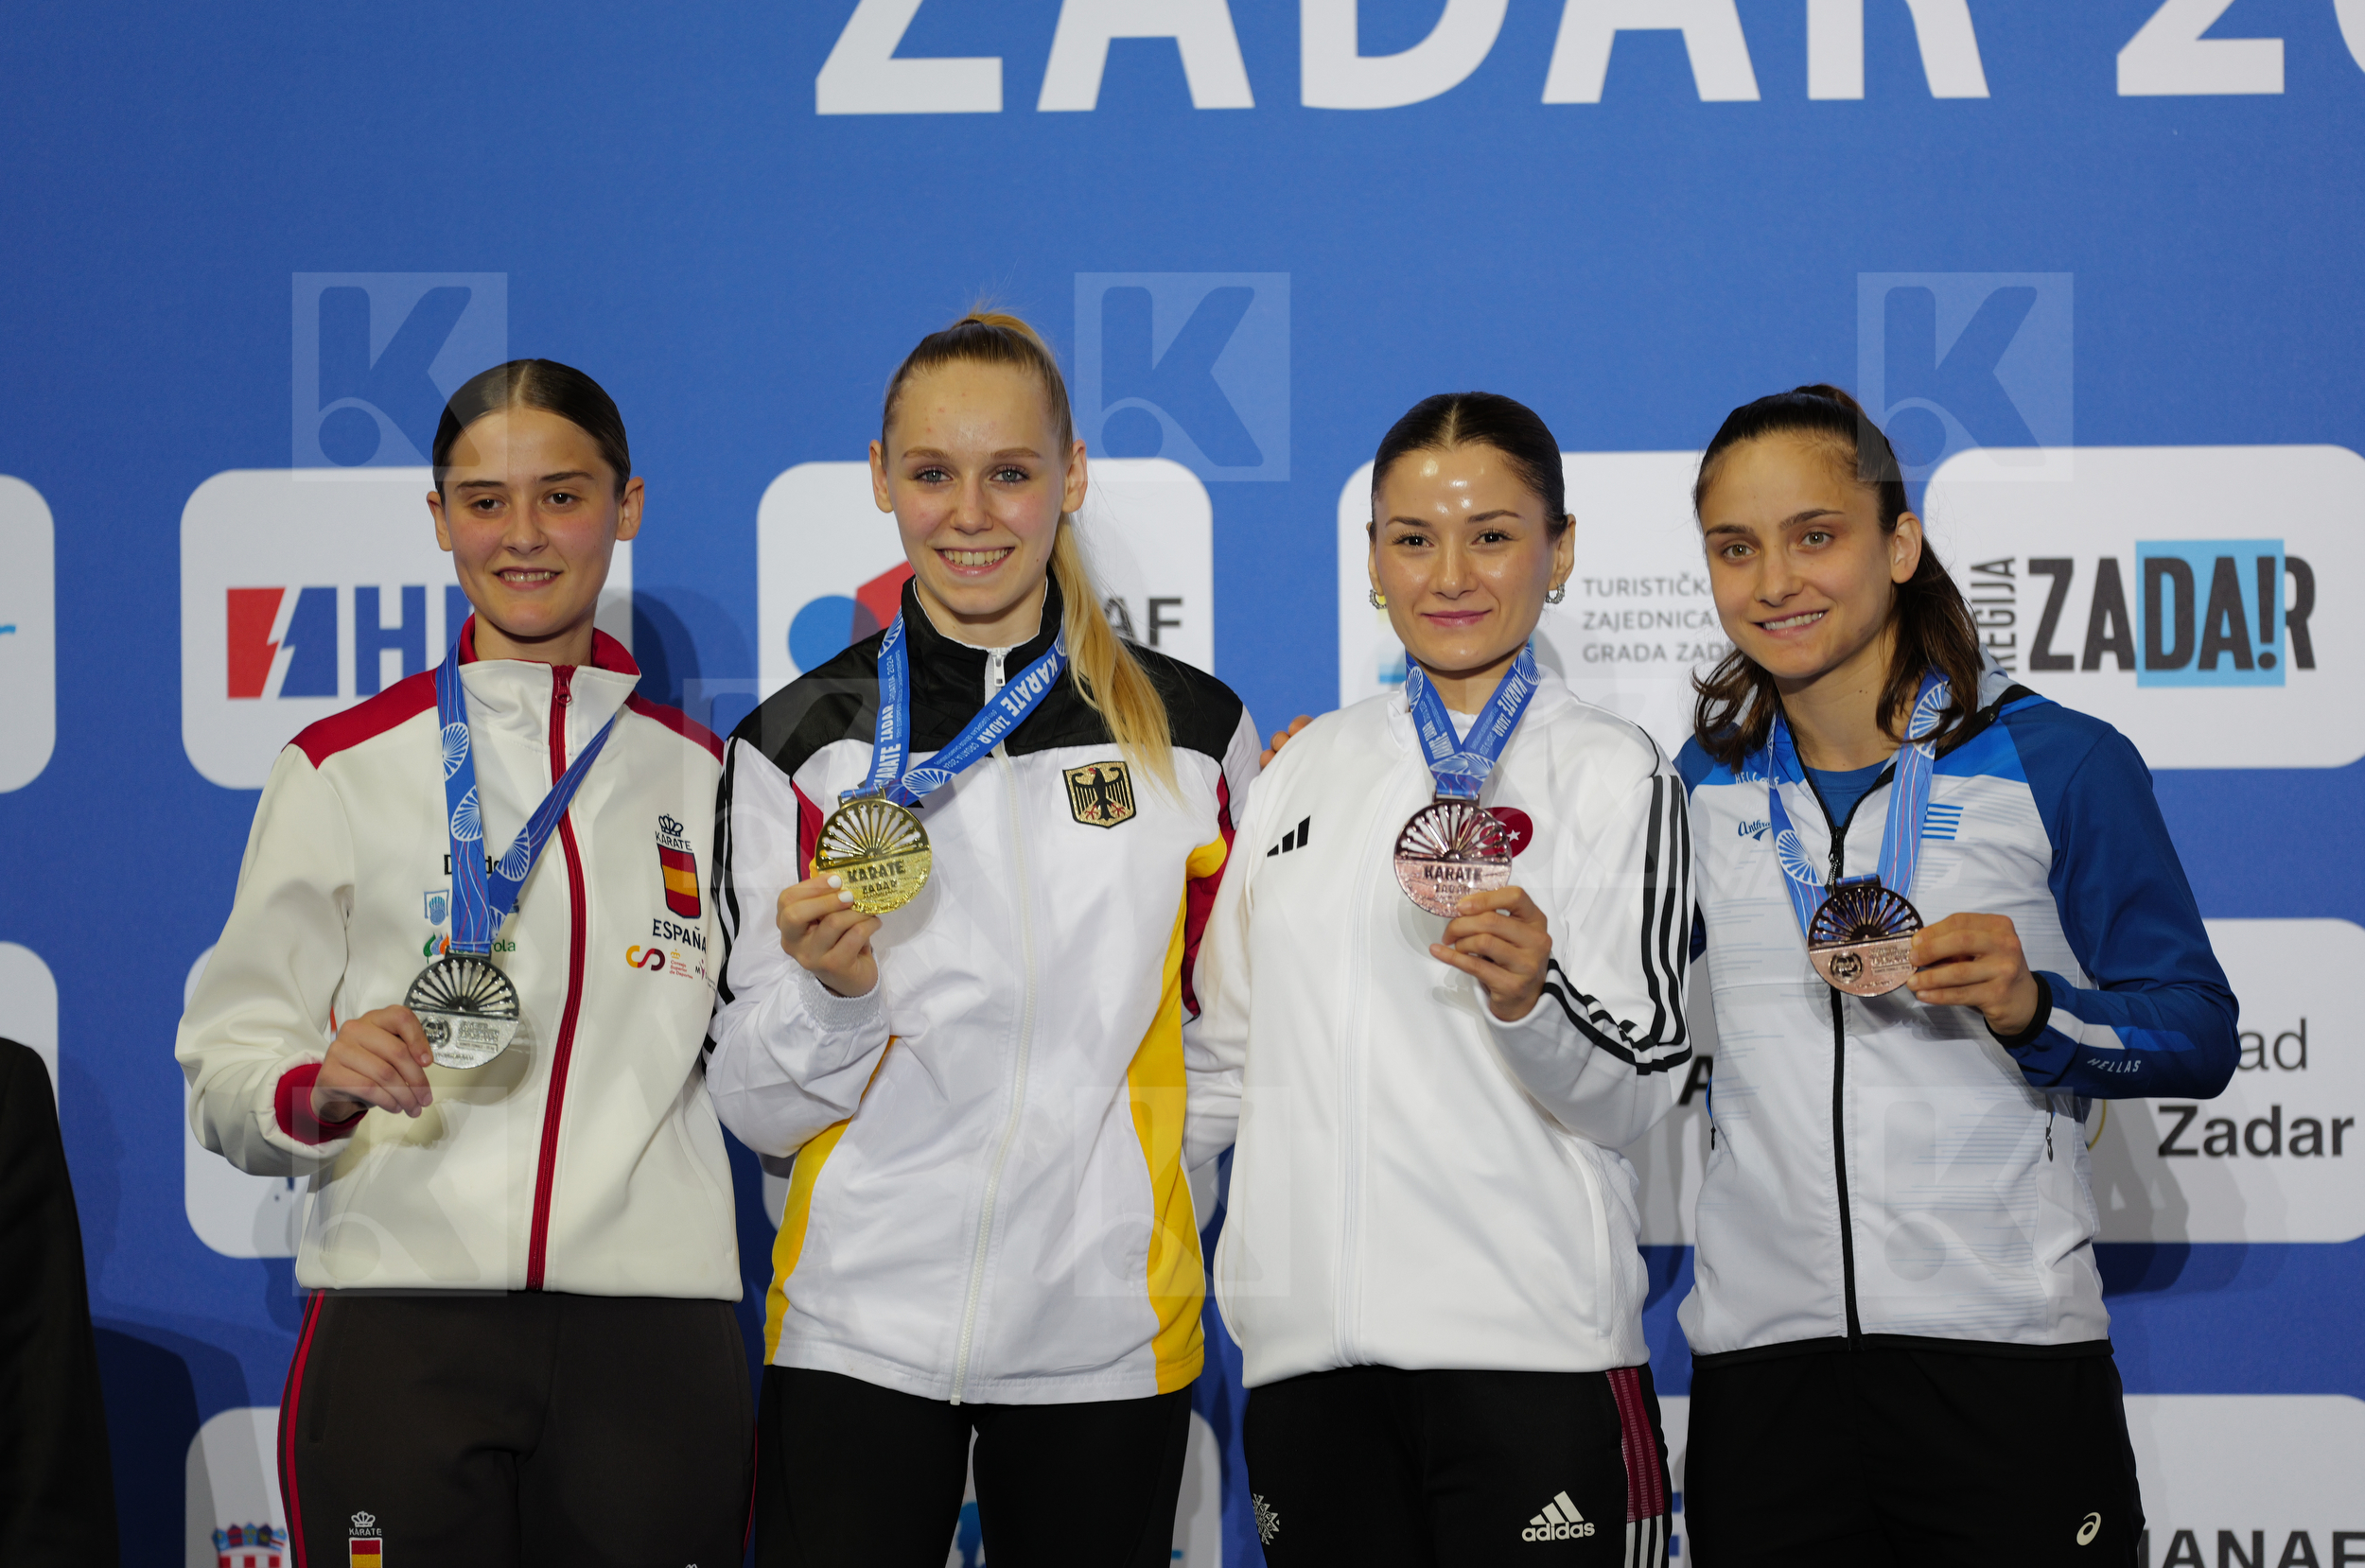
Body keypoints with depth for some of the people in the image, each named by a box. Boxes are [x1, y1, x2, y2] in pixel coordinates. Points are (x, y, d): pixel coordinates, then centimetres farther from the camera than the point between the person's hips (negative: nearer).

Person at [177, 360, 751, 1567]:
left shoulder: (704, 776, 13)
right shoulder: (343, 766, 6)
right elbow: (227, 1072, 2)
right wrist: (319, 1091, -18)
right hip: (402, 1320, -2)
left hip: (652, 1335, 2)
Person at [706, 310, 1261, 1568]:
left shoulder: (1192, 731, 3)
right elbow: (756, 1108, 0)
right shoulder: (799, 742, 1)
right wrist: (834, 991, -17)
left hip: (1106, 1332, 1)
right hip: (859, 1331, 0)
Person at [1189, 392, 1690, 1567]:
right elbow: (1231, 1053, 23)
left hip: (1529, 1344, -4)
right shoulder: (1304, 769, 15)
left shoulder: (1612, 770, 3)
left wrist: (1526, 997, -21)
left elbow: (1634, 1092, -4)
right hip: (1310, 1343, 4)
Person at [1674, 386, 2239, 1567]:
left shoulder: (2061, 764, 0)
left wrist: (2033, 1007, -17)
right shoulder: (1699, 785, 10)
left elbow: (2199, 1034, 0)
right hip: (1762, 1352, 3)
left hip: (2002, 1347, -3)